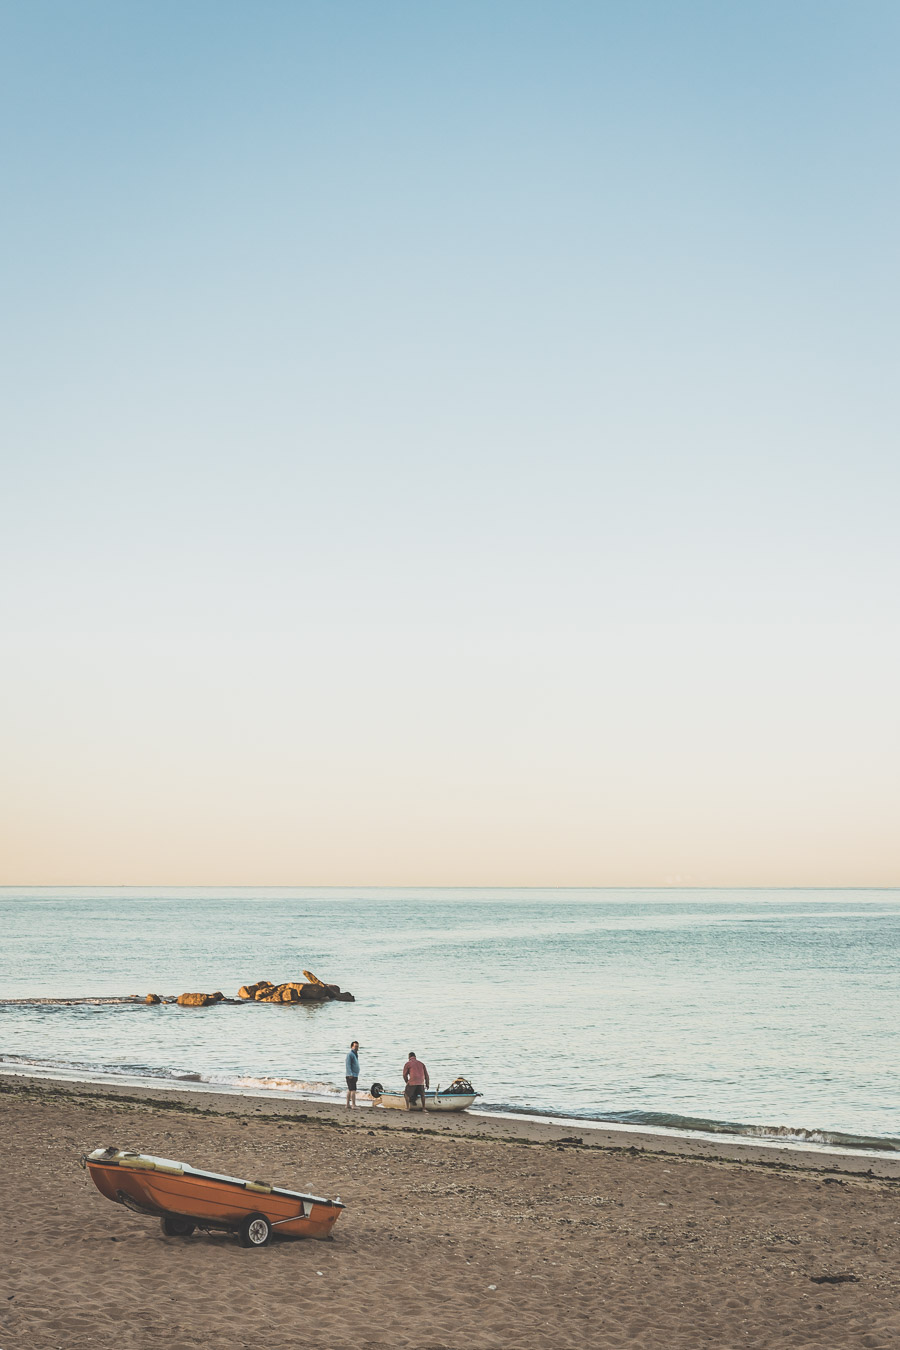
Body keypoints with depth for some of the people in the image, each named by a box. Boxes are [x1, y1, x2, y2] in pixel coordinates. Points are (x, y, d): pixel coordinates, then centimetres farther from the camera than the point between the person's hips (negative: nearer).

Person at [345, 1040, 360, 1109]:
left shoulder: (356, 1054, 18)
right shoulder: (350, 1054, -11)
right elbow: (348, 1065, -18)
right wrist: (350, 1074, -24)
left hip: (354, 1075, 10)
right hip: (351, 1075, -10)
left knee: (350, 1090, 11)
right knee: (353, 1090, -14)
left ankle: (348, 1105, 14)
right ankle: (353, 1105, -17)